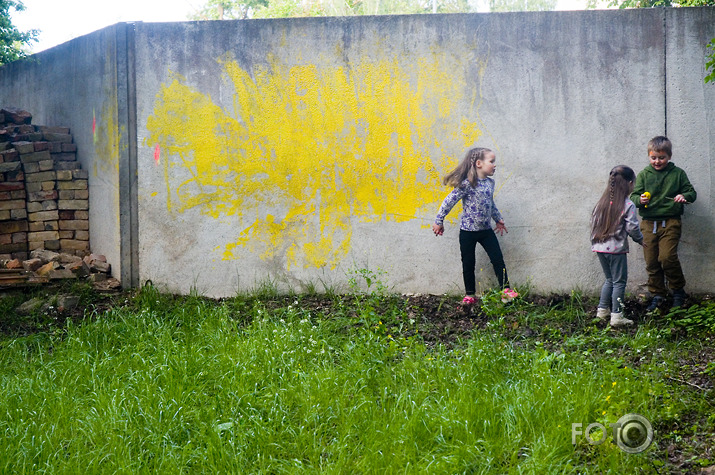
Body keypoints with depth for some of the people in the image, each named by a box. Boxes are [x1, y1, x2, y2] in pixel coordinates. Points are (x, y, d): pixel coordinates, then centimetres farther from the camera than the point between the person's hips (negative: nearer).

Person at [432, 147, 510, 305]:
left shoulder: (490, 183, 5)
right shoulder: (467, 184, -18)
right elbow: (449, 201, -15)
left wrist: (498, 219, 28)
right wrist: (439, 221, -12)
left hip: (486, 230, 6)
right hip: (468, 231, -6)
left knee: (498, 260, 3)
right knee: (468, 264, 6)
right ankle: (470, 295, 19)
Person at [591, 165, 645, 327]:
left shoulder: (602, 202, 6)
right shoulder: (628, 205, -11)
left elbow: (593, 222, 10)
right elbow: (632, 228, -13)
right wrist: (641, 240, 5)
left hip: (599, 247, 6)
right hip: (616, 248, -6)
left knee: (610, 279, 20)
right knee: (619, 282, 2)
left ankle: (602, 310, 22)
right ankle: (616, 316, 0)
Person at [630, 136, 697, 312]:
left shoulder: (678, 173, 5)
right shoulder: (643, 175, 8)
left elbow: (691, 192, 9)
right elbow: (634, 195, 6)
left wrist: (684, 196, -14)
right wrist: (640, 200, -17)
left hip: (670, 222, -3)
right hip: (648, 223, 3)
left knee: (667, 257, -17)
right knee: (651, 261, 2)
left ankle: (678, 290, 2)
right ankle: (657, 295, 16)